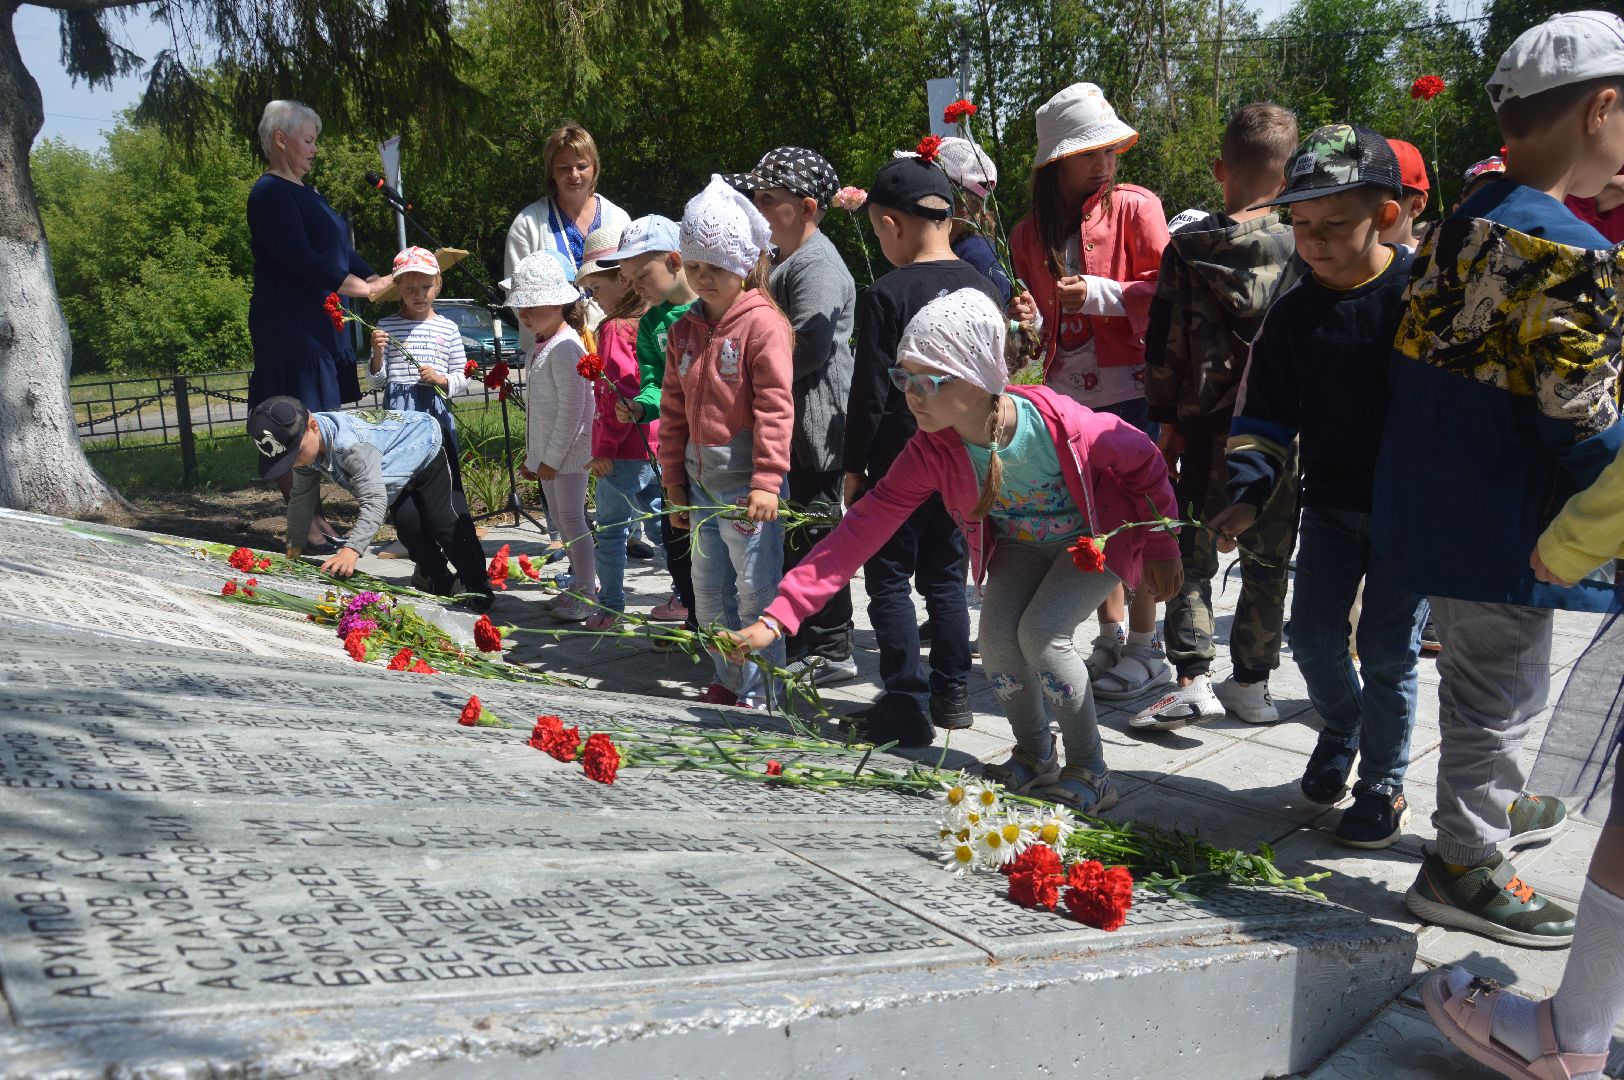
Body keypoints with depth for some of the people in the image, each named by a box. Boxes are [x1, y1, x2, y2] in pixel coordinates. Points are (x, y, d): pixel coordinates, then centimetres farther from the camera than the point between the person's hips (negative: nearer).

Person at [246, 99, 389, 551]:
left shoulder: (305, 192, 20)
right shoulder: (270, 194, -11)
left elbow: (340, 250, 19)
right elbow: (301, 259, -20)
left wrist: (378, 280, 3)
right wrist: (361, 288, -18)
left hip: (320, 323, 10)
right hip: (289, 326, -10)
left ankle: (313, 517, 17)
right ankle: (305, 525, -4)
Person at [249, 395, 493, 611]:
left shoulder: (352, 444, -48)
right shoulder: (303, 445, -20)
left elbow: (374, 499, -52)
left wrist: (351, 550, -60)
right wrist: (293, 544, 1)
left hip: (424, 451, -7)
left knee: (441, 521, -13)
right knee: (407, 523, -2)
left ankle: (477, 584, 0)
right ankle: (436, 574, 21)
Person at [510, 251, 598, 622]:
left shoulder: (566, 347, -17)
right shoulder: (539, 348, 14)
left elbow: (572, 407, -21)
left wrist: (552, 457, -19)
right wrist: (533, 456, 19)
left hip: (567, 453, -10)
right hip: (547, 454, 10)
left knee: (572, 519, -4)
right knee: (560, 520, 15)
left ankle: (587, 595, 5)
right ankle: (580, 584, 27)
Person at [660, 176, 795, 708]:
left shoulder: (763, 324, -10)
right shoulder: (684, 331, 12)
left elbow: (775, 407, -15)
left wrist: (766, 481, -20)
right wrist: (673, 480, 16)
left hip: (747, 481, -7)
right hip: (701, 480, 8)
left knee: (755, 590, -1)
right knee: (710, 592, 15)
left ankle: (760, 691, 11)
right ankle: (728, 682, 30)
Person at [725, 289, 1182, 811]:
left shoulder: (1061, 424, -36)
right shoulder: (932, 451, -25)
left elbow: (1146, 460, -16)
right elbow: (864, 527, -29)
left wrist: (1161, 549, -6)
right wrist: (777, 616, -36)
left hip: (1096, 537, -4)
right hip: (1019, 545, 4)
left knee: (1040, 633, -22)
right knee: (996, 635, -16)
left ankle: (1089, 776, -3)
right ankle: (1034, 757, 11)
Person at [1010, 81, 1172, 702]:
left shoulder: (1134, 206, -2)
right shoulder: (1031, 233, 11)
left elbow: (1165, 290, -8)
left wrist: (1099, 294, -19)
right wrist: (1027, 319, -2)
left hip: (1130, 387, -5)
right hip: (1068, 392, 5)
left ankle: (1145, 650, 8)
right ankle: (1111, 638, 23)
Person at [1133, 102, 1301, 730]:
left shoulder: (1188, 246, -3)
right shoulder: (1301, 247, -1)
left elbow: (1164, 340, -2)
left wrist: (1167, 417, 4)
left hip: (1207, 423, -1)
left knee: (1193, 553, 7)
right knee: (1267, 558, 11)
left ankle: (1193, 679, -3)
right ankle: (1251, 682, 17)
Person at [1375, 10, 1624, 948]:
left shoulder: (1458, 231, 5)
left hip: (1434, 505, 9)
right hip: (1505, 526, -9)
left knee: (1490, 672, 26)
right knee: (1501, 686, 7)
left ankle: (1497, 803, 46)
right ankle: (1466, 864, 21)